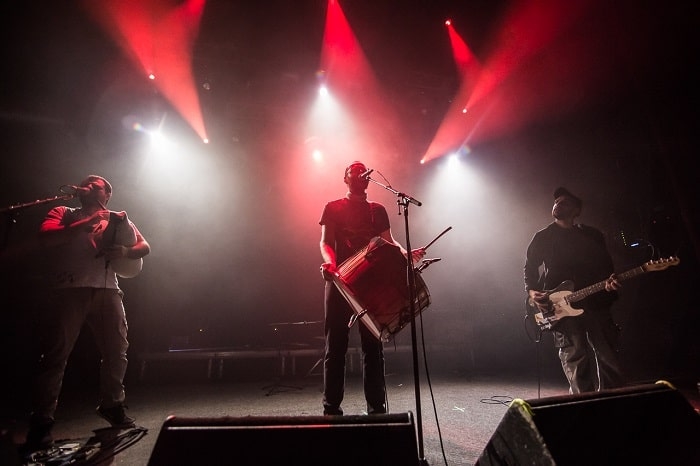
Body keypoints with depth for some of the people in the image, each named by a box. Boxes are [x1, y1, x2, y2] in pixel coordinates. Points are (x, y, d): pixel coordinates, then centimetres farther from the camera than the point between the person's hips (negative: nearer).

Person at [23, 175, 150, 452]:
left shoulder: (117, 219, 21)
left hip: (107, 289, 3)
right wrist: (84, 225, -8)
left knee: (117, 349, 4)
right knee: (55, 353, -5)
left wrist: (125, 252, -6)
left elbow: (144, 247, 14)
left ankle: (112, 405, 21)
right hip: (68, 288, -2)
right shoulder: (63, 213, 16)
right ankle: (41, 423, 6)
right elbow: (45, 239, -3)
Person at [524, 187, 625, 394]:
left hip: (596, 306, 3)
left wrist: (611, 282, -7)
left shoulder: (594, 236, 13)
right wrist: (532, 293, -9)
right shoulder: (542, 238, 7)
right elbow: (529, 270, 7)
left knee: (609, 363, 4)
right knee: (576, 365, 0)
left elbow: (608, 268, 15)